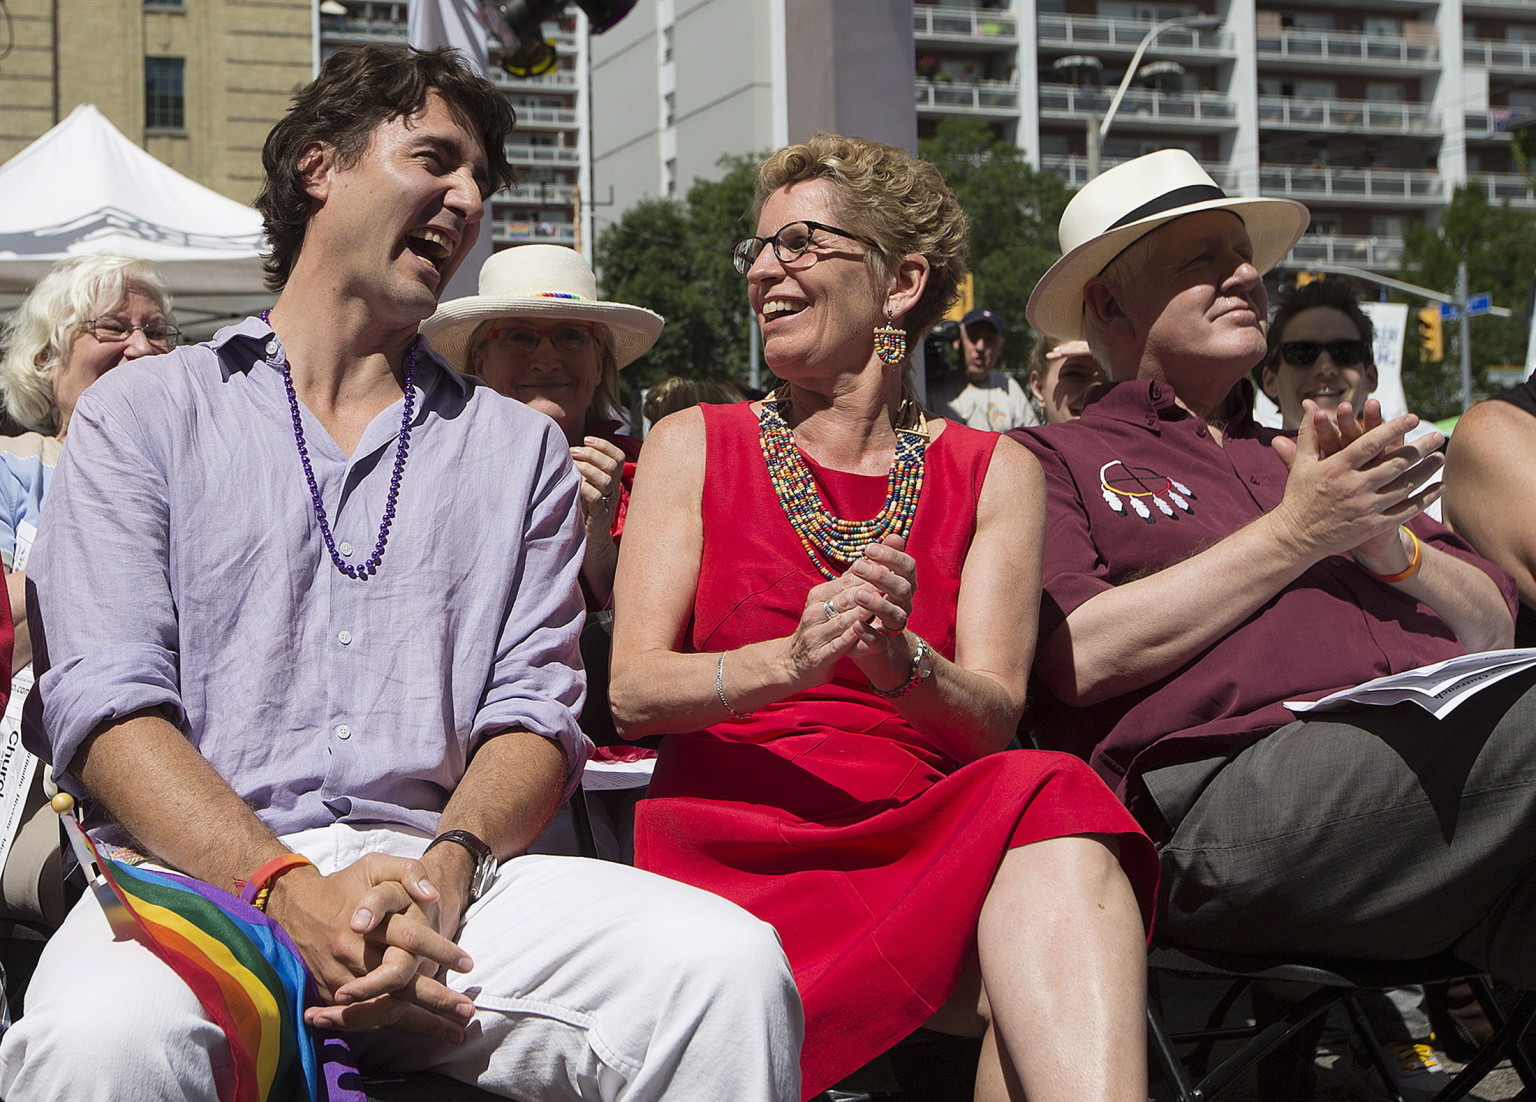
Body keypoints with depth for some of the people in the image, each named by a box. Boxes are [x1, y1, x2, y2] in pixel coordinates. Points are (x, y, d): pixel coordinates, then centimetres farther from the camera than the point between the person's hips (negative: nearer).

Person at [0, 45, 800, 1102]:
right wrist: (288, 889, -18)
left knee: (728, 964, -27)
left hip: (442, 870, 2)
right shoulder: (141, 413, 12)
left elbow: (535, 708, 9)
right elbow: (106, 704, -1)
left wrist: (445, 869, -14)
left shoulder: (519, 447, 20)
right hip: (199, 876, -2)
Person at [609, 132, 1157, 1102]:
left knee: (1052, 806, -36)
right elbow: (633, 690, 0)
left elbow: (994, 715, 1)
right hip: (740, 847, -2)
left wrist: (897, 661, -22)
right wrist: (791, 660, -20)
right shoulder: (695, 447, 12)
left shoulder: (994, 474, 14)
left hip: (924, 831, 3)